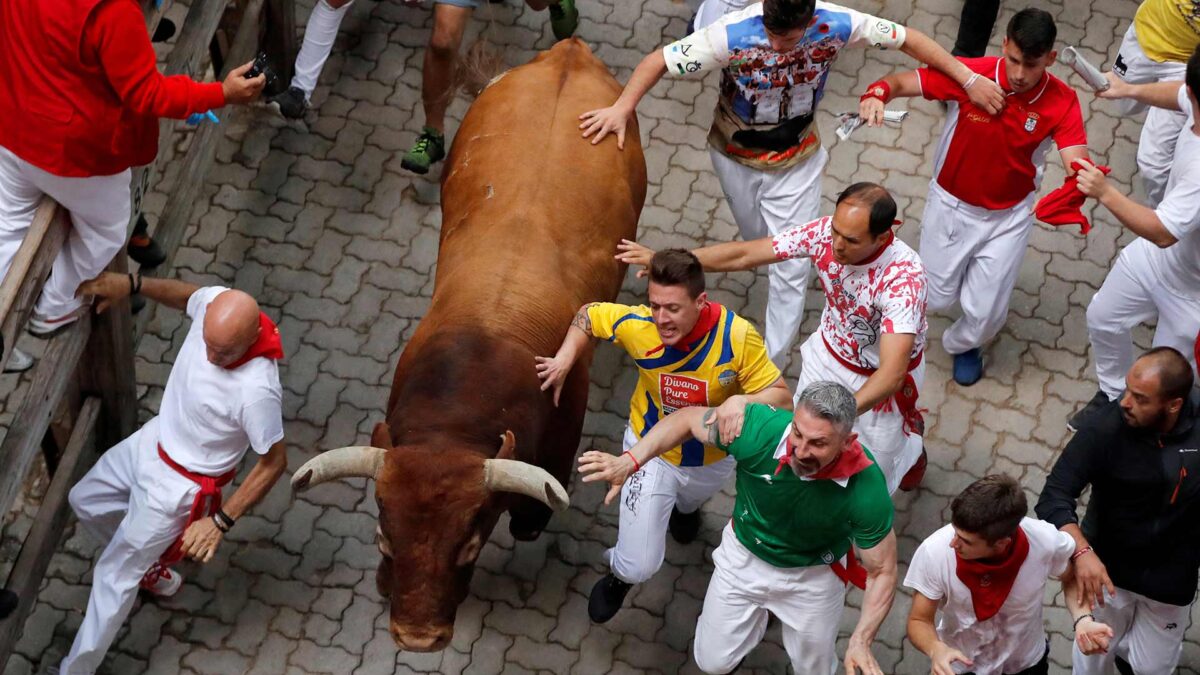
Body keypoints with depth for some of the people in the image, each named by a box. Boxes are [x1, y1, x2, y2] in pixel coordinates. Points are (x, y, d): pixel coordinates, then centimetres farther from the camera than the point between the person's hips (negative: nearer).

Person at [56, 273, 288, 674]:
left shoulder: (257, 390, -41)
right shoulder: (215, 303, -23)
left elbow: (274, 462, -25)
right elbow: (185, 295, 5)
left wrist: (221, 521, -22)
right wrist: (132, 284, -10)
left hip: (180, 484, -8)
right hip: (154, 441, 8)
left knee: (114, 575, 8)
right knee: (86, 501, 29)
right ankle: (151, 569, 49)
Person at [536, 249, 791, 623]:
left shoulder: (738, 337, -35)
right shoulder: (637, 325, -31)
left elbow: (781, 396, -28)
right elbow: (588, 314, -10)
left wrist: (742, 401, -48)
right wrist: (564, 360, -23)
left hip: (713, 458, 1)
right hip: (652, 450, -1)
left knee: (688, 501, 37)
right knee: (639, 567, -1)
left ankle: (685, 506, 77)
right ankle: (619, 574, 37)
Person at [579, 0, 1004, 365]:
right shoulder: (733, 35, -36)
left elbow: (907, 38, -17)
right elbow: (660, 61, -28)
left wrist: (968, 79, -16)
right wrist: (622, 107, -40)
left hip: (797, 161, 0)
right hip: (737, 159, 0)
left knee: (790, 268, 0)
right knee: (759, 245, 23)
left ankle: (772, 366, 12)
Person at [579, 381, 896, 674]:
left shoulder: (867, 490, -37)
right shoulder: (759, 428, -36)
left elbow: (882, 571, -22)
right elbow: (686, 419, -16)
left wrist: (861, 642, -35)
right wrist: (629, 461, -28)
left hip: (813, 575, -1)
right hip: (744, 555, 1)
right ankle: (755, 615, 47)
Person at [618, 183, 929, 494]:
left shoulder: (904, 277, -40)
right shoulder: (825, 232, -26)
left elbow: (891, 374, -48)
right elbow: (744, 255, -15)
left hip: (881, 374, -4)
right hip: (829, 353, 4)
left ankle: (911, 436, 49)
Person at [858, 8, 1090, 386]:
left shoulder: (1061, 101, -22)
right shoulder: (970, 74, -24)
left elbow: (1077, 163, -31)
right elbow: (902, 82, -20)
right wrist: (877, 94, -44)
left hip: (1008, 216, 0)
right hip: (951, 205, 0)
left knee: (986, 311, 6)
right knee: (936, 299, 12)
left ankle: (964, 344, 44)